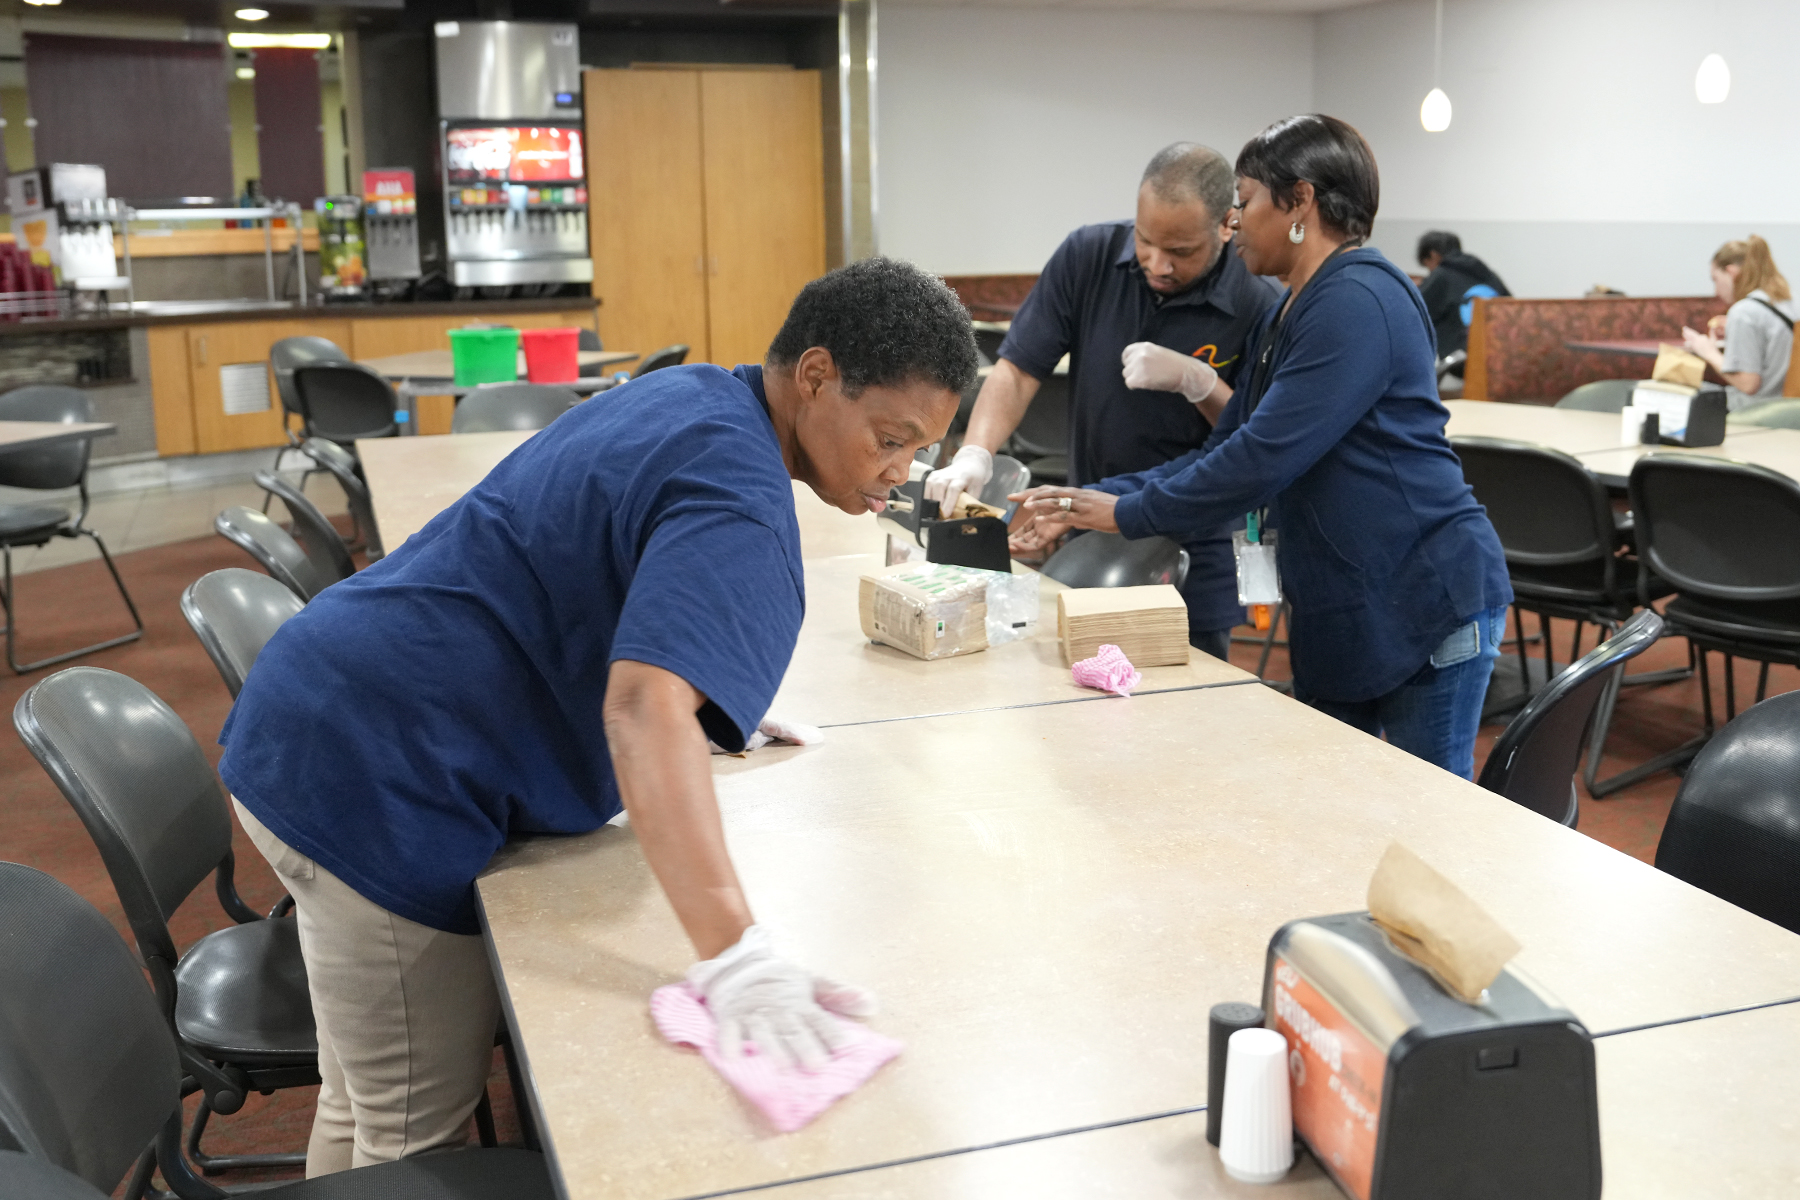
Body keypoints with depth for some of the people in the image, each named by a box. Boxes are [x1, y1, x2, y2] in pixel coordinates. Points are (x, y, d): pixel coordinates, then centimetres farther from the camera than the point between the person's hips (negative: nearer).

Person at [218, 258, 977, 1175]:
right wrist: (734, 957, -46)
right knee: (416, 1137, 3)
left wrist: (722, 697, 24)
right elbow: (644, 705, -38)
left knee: (365, 1104, 22)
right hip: (379, 785, -10)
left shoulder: (689, 397, 9)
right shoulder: (739, 504, -21)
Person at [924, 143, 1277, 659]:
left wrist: (1196, 381, -26)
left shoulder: (1256, 306, -13)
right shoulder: (1088, 256, -6)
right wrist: (974, 455, -23)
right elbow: (1018, 369, -7)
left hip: (1192, 559, -2)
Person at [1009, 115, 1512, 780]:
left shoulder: (1359, 301, -18)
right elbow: (1224, 452, 13)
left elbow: (1265, 456, -24)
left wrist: (1127, 513, -15)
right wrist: (1089, 505, 4)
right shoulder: (1282, 320, 15)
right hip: (1335, 614, 10)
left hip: (1427, 603, -10)